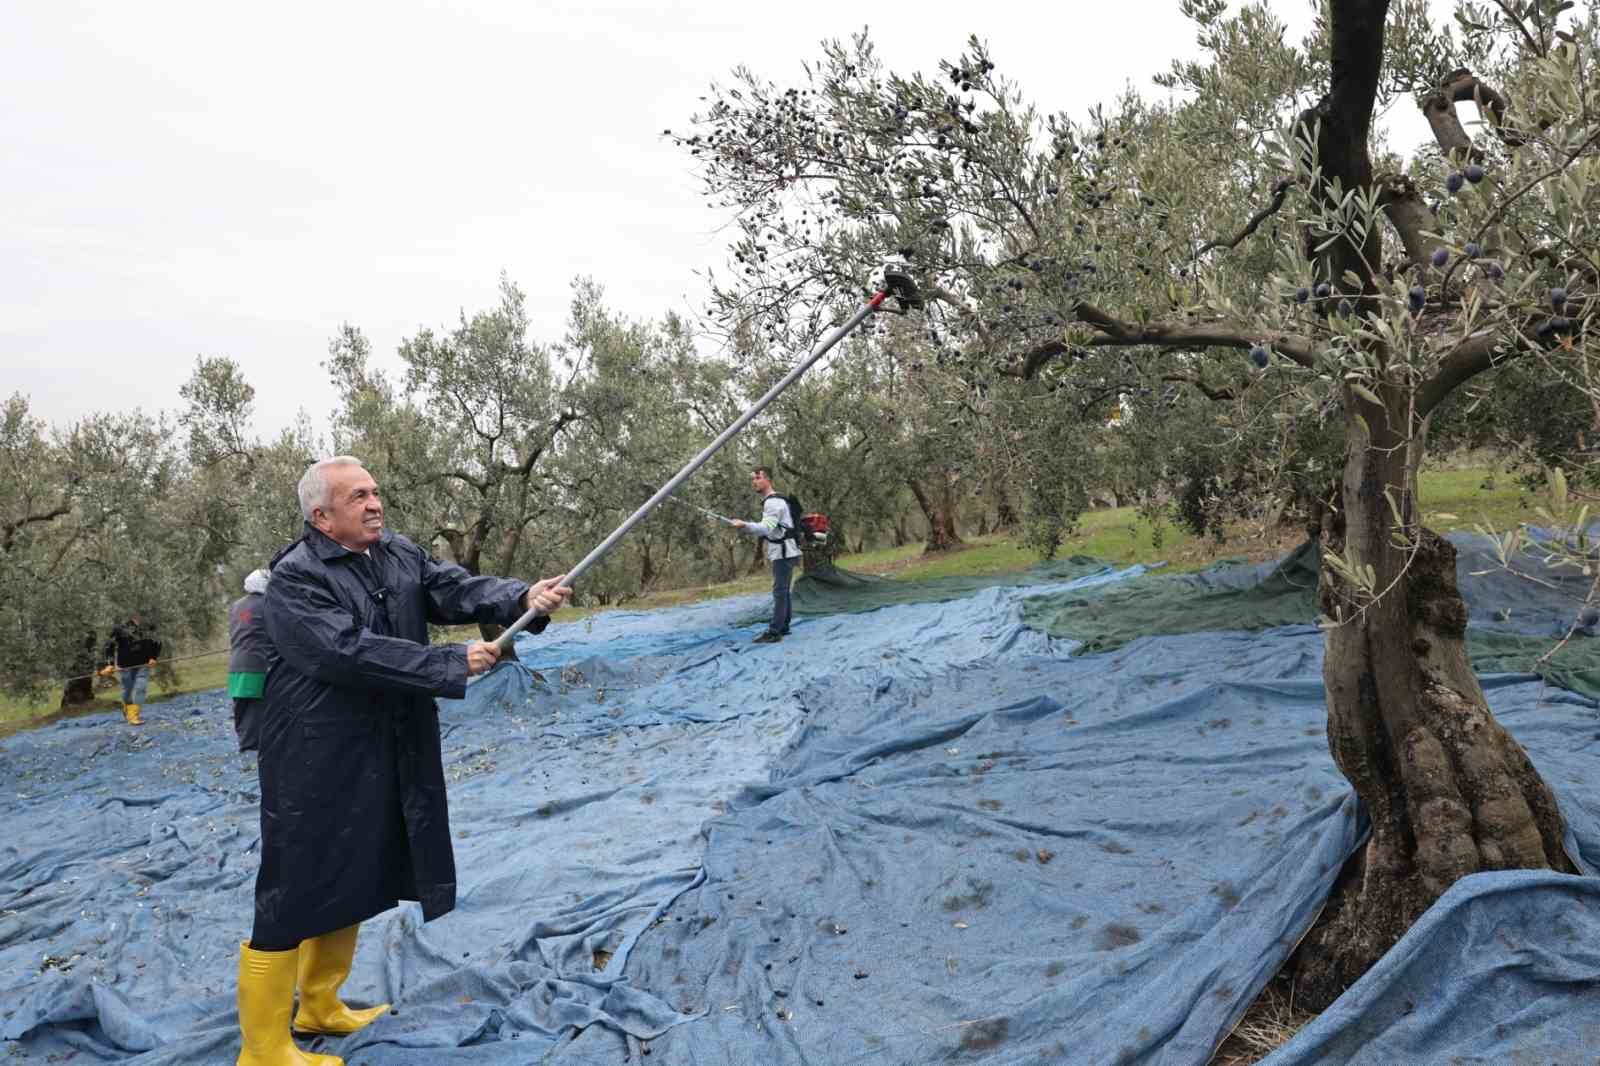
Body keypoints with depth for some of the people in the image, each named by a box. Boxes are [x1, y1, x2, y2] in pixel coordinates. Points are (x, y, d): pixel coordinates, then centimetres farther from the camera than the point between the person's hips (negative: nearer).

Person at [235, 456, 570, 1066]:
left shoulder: (403, 555, 5)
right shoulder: (294, 580, -16)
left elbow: (459, 591, -5)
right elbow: (350, 651, -26)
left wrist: (523, 598, -24)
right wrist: (453, 665, -26)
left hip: (391, 759, 7)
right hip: (316, 763, -7)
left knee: (353, 882, 20)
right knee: (297, 892, 0)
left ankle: (319, 1008, 39)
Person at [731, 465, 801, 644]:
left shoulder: (773, 502, -16)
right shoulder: (771, 501, 18)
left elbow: (767, 527, -29)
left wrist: (745, 525, -38)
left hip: (784, 552, -11)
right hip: (782, 552, 11)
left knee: (779, 591, -12)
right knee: (783, 591, 14)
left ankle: (774, 632, -15)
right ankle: (783, 627, 21)